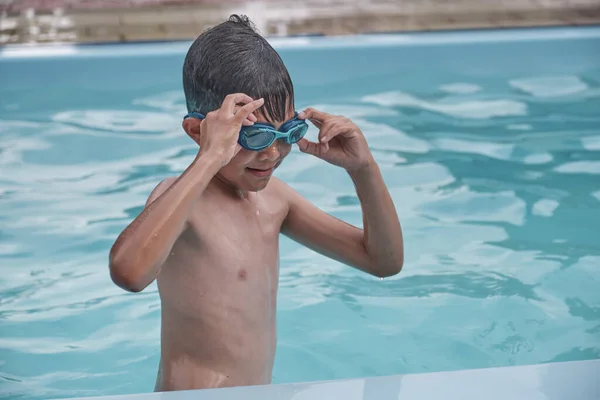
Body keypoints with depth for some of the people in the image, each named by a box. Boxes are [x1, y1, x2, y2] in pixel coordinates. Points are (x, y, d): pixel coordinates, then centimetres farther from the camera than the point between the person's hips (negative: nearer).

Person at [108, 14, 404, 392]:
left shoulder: (272, 196, 8)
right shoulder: (183, 197, -14)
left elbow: (384, 260, 11)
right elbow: (129, 271, -37)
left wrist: (363, 167, -2)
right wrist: (210, 159, -34)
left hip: (262, 394, 6)